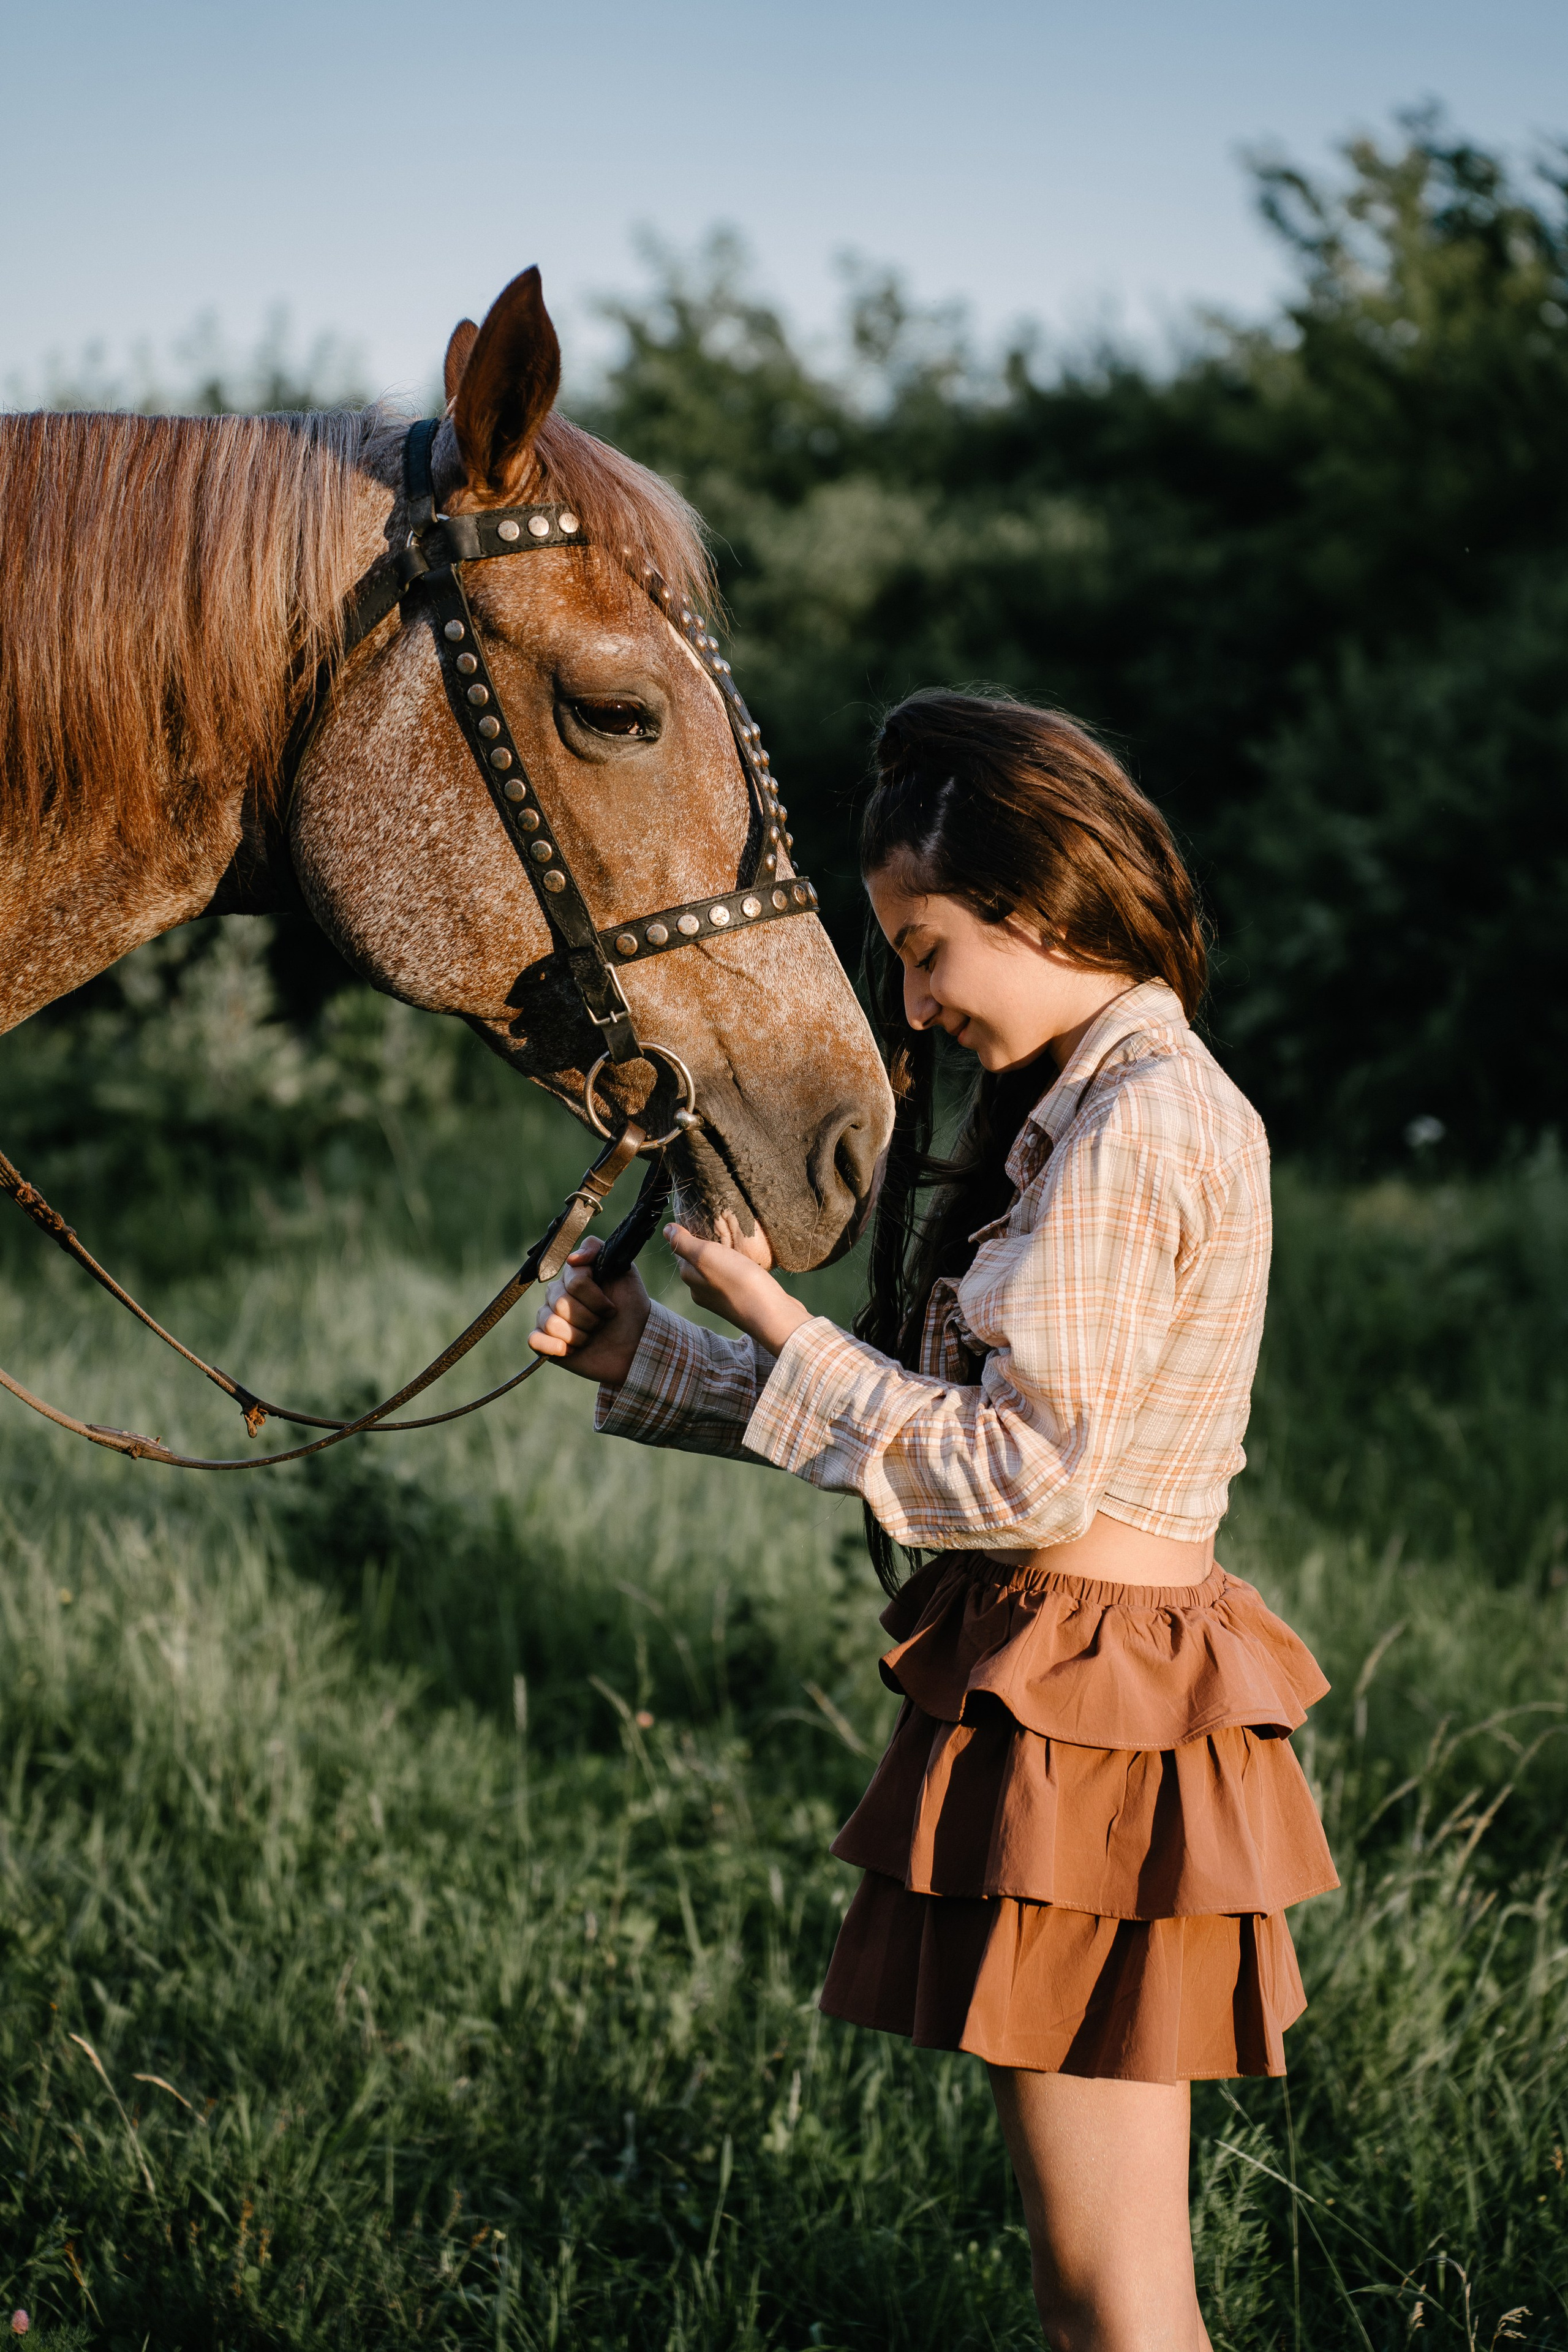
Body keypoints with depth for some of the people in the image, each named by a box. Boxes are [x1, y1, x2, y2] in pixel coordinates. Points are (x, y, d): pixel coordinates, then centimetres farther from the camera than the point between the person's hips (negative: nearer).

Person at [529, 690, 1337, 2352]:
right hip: (1049, 1676, 10)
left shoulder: (1141, 1123, -16)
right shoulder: (1086, 1108, 15)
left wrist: (777, 1328, -12)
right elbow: (939, 1410, 15)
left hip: (1084, 1709, -10)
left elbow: (1023, 1474, -20)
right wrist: (642, 1357, 10)